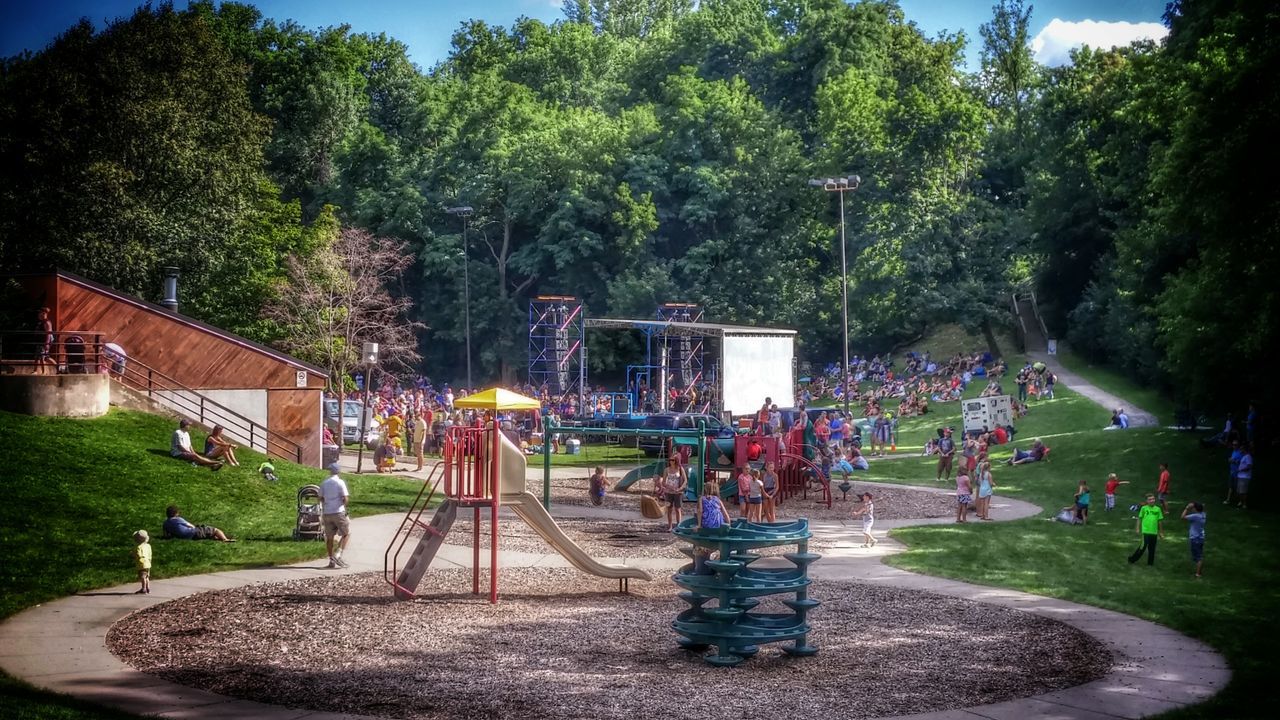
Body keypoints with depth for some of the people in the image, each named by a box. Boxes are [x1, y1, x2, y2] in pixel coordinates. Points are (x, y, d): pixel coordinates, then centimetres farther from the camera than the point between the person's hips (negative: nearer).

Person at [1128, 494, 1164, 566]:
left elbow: (1160, 521, 11)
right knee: (1143, 546, -8)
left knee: (1152, 548, 9)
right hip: (1145, 531, -3)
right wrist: (1138, 528, 0)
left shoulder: (1157, 509, 4)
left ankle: (1150, 563, 21)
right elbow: (1140, 518, 4)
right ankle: (1132, 559, 4)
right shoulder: (1144, 508, -2)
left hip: (1154, 532, 3)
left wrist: (1161, 532, 15)